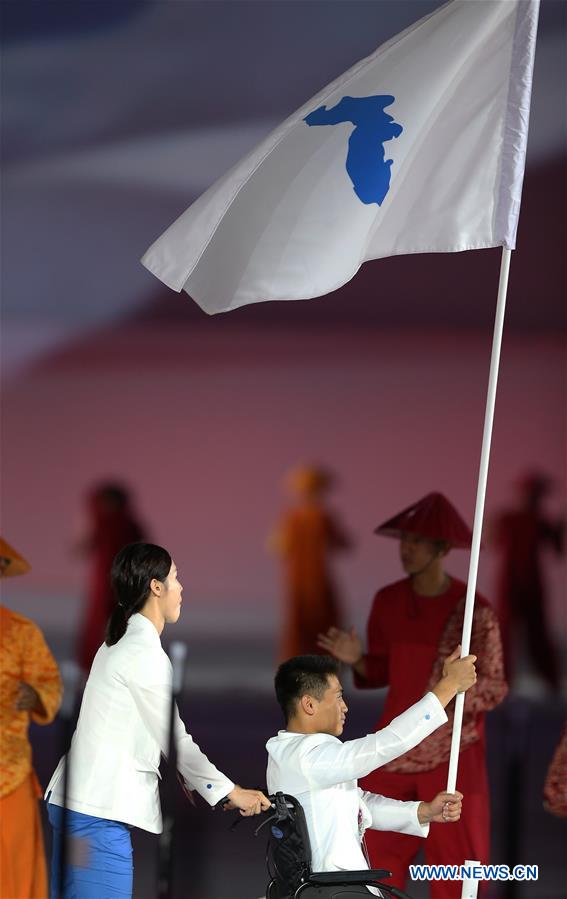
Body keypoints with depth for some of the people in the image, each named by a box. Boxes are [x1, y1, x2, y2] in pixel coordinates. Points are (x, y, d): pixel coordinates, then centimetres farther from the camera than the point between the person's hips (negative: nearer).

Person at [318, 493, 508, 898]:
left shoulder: (475, 610, -13)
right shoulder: (388, 601, 2)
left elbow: (496, 687, -7)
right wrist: (356, 659, -10)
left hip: (452, 752, -5)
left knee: (457, 856, -1)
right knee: (383, 852, 10)